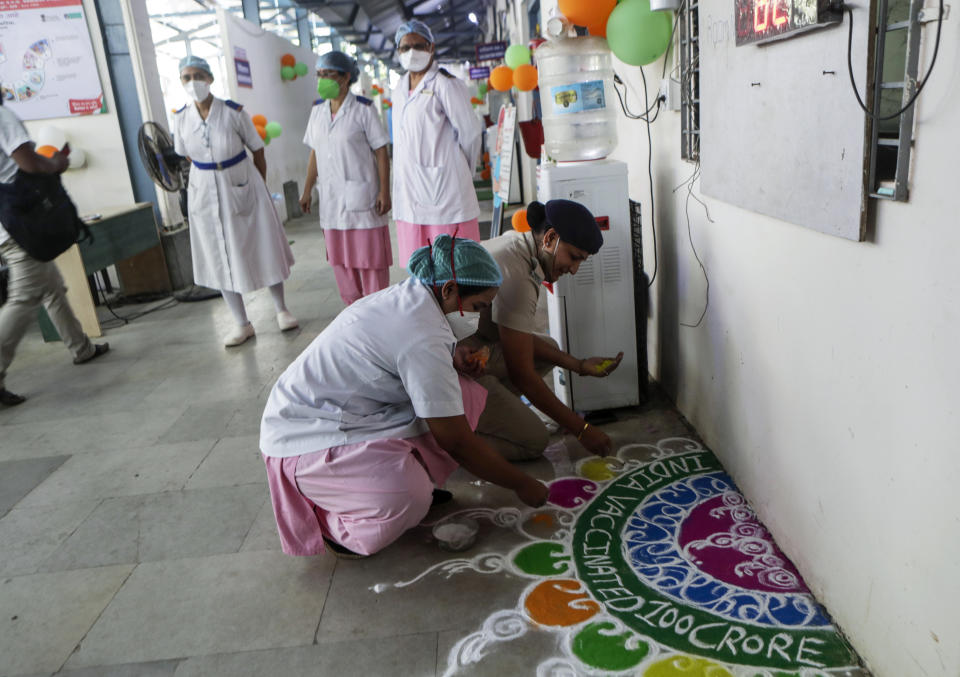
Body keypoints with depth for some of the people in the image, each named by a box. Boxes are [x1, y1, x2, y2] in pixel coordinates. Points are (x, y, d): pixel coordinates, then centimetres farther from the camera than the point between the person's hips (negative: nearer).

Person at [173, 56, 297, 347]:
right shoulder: (182, 118, -4)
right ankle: (242, 324, 18)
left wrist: (260, 187, 2)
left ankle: (281, 310, 26)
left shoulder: (234, 112, -12)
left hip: (242, 188, -3)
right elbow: (187, 156, 12)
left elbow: (258, 151, -2)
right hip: (205, 194, 3)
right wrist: (211, 176, 11)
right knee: (221, 259, 7)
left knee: (263, 249, 6)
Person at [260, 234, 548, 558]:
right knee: (406, 498, -36)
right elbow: (456, 441, -22)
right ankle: (336, 525, -6)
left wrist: (452, 357, -1)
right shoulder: (424, 337, -27)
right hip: (305, 439, -9)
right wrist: (522, 485, -9)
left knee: (468, 396, -4)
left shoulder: (406, 295, 0)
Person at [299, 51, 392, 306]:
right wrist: (307, 190, 12)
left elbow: (381, 152, -8)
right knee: (340, 257, 10)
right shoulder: (318, 110, 9)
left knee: (370, 254, -1)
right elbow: (315, 153, 14)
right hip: (330, 196, 6)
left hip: (361, 194, -5)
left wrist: (384, 192, -14)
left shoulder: (363, 110, -7)